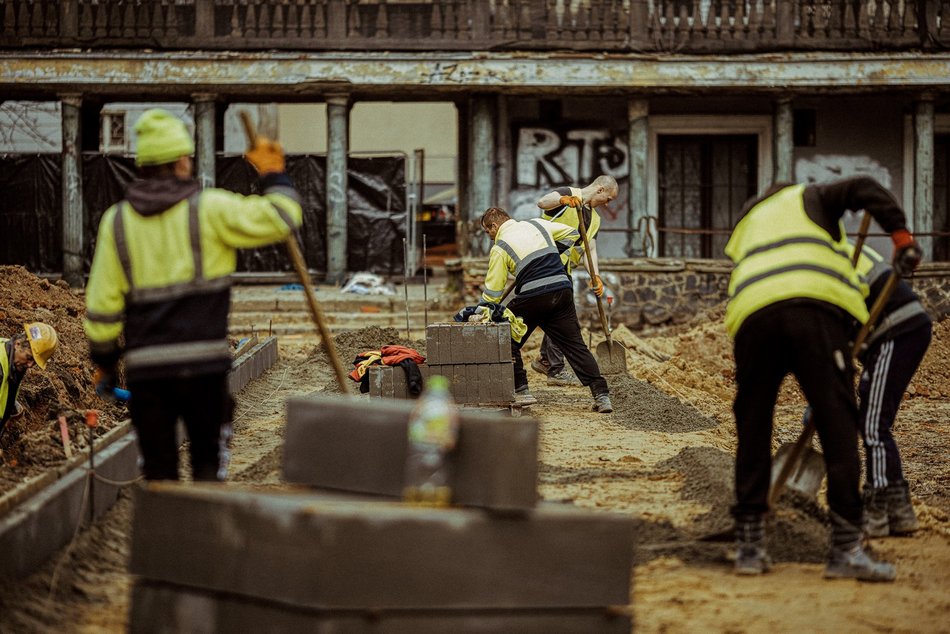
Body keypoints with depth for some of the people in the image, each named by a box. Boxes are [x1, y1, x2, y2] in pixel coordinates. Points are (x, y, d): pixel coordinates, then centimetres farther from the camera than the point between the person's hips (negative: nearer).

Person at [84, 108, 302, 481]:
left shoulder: (116, 220, 6)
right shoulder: (208, 209, -4)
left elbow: (101, 304, 5)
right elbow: (280, 219, -5)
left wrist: (104, 360, 16)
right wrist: (274, 175, 11)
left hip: (145, 367, 3)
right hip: (203, 364, -3)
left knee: (158, 472, 9)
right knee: (209, 463, 7)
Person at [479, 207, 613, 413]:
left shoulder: (499, 248, 2)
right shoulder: (536, 224, 16)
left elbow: (493, 290, 2)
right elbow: (571, 233, 24)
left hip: (532, 296, -5)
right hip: (563, 289, 5)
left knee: (508, 341, 16)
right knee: (574, 344, 6)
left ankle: (520, 392, 11)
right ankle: (601, 395, -4)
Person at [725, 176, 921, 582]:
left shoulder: (746, 225, 39)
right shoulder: (808, 198, 26)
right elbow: (866, 190, 9)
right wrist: (902, 238, 11)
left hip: (752, 314, 4)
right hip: (815, 306, -4)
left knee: (752, 430, 12)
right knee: (837, 423, -3)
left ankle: (749, 545, 14)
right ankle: (846, 549, -9)